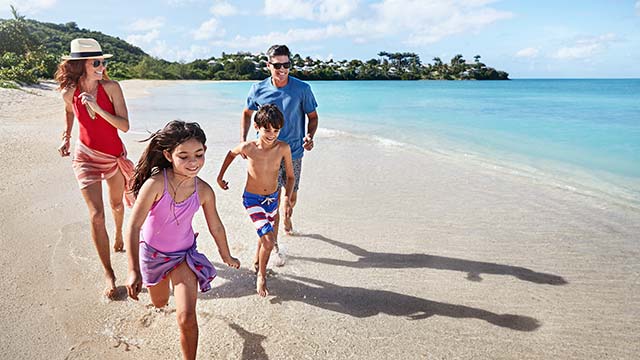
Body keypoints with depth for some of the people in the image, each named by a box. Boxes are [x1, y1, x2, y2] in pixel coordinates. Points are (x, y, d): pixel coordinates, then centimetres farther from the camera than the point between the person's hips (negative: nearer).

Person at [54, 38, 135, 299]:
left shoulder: (112, 87, -16)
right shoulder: (69, 92, -11)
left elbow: (125, 126, -21)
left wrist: (97, 108, -30)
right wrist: (66, 138, 7)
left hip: (115, 155, 1)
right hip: (86, 157, -1)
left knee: (116, 204, 21)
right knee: (96, 215, -10)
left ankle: (119, 234, 57)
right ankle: (109, 275, 1)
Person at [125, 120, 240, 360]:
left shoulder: (204, 191, -19)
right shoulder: (155, 184, -30)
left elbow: (215, 226, -3)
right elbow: (133, 226, -27)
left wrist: (226, 256, 11)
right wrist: (133, 271, -31)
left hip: (184, 254, 0)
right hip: (152, 252, 0)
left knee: (187, 317, -11)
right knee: (160, 303, 27)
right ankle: (161, 283, 64)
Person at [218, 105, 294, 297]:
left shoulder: (283, 148, -16)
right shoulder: (248, 147, -20)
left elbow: (290, 176, -5)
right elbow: (231, 153, 4)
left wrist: (287, 199, -17)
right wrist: (220, 176, 9)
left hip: (272, 198, 3)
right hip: (252, 199, -3)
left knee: (266, 236, 22)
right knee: (269, 240, -15)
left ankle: (256, 264, 50)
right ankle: (261, 276, 8)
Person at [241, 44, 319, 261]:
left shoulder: (302, 89, -8)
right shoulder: (258, 90, -5)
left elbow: (312, 116, 1)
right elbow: (247, 113, 10)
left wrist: (309, 136, -18)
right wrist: (243, 140, -1)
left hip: (293, 152, 1)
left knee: (291, 197, 15)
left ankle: (287, 217, 50)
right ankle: (273, 245, 9)